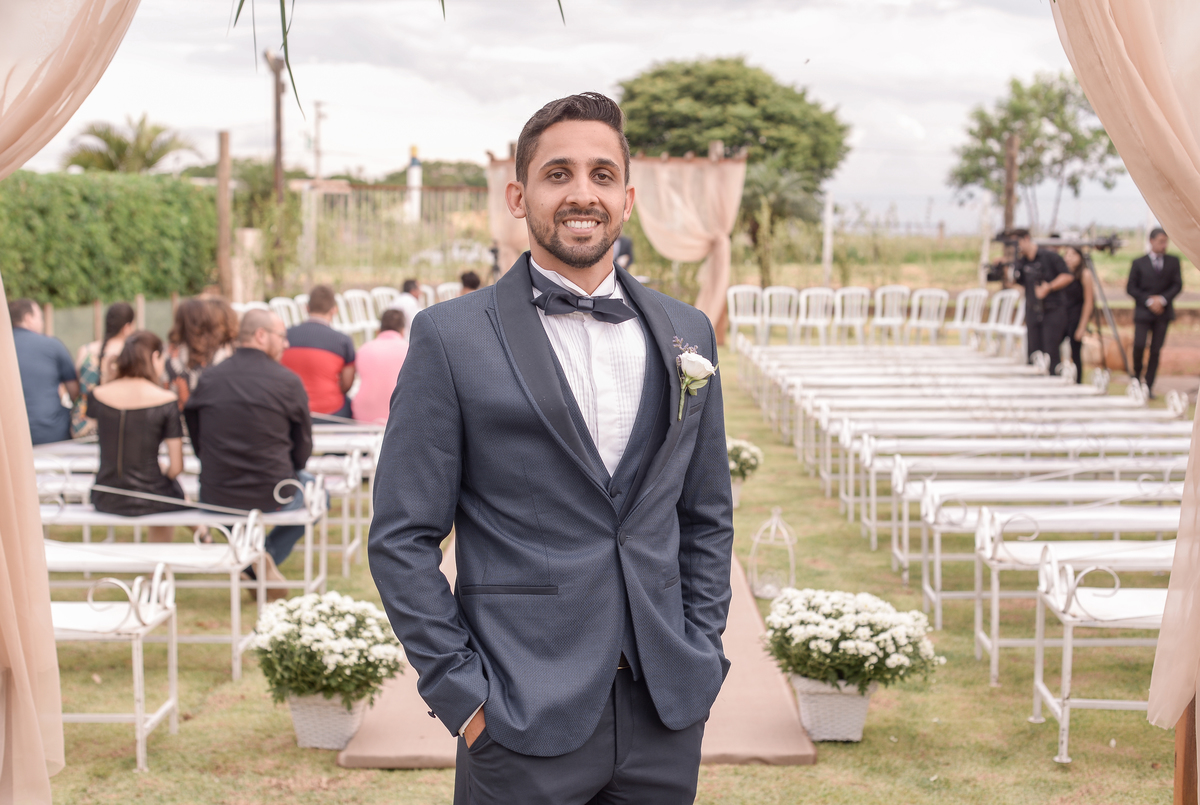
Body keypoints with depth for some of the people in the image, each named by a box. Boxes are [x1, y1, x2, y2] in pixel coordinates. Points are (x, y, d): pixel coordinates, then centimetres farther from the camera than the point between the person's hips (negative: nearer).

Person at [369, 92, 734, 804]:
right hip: (525, 720, -3)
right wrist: (462, 692, -9)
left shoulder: (687, 333, 9)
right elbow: (402, 538, -5)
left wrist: (702, 656, 7)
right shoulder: (451, 337, -4)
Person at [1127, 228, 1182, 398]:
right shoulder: (1139, 263, 1)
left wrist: (1162, 299, -11)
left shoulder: (1173, 261, 7)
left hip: (1163, 312, 2)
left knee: (1156, 350, 0)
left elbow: (1178, 285, 4)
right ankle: (1137, 376, 8)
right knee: (1139, 345, -16)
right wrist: (1148, 301, -12)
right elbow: (1130, 288, -1)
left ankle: (1149, 386, 6)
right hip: (1143, 312, -2)